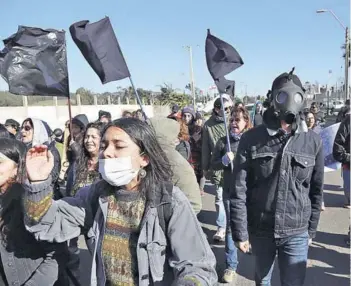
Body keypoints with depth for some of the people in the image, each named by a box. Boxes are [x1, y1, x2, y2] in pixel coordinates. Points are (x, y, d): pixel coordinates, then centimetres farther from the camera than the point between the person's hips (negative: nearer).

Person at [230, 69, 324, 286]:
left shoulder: (313, 142, -4)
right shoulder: (251, 139, -10)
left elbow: (316, 190, 4)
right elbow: (239, 191, -9)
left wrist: (311, 230, 7)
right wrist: (240, 232, -8)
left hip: (297, 233, 0)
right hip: (260, 230, 0)